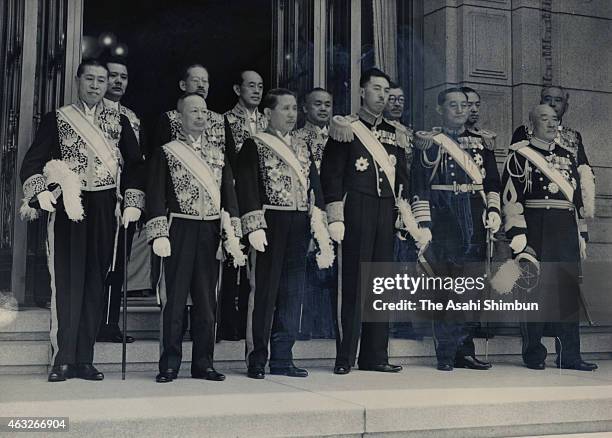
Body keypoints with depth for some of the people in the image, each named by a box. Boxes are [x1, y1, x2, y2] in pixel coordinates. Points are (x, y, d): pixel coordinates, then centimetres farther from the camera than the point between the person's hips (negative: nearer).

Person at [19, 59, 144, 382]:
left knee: (95, 283, 3)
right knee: (66, 280, -6)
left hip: (105, 208, 2)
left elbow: (135, 164, 11)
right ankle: (62, 359, 0)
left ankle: (84, 359, 8)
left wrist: (132, 203, 0)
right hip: (66, 206, -2)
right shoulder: (56, 119, 7)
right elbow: (33, 161, 1)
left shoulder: (119, 122, 13)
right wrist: (40, 191, -17)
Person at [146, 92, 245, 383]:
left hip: (211, 231, 3)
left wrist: (232, 236, 2)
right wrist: (160, 235, -11)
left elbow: (229, 192, 10)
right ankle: (170, 365, 6)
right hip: (180, 231, -3)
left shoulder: (219, 150, 13)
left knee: (207, 299, 6)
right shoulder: (166, 151, 3)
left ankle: (203, 364, 14)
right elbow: (157, 196, -1)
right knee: (175, 298, -1)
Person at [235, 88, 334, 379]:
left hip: (299, 227, 6)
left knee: (292, 293, 7)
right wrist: (254, 227, -18)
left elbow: (314, 189, 14)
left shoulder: (302, 148, 17)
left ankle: (282, 359, 15)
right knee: (264, 290, -3)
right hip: (270, 224, -5)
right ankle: (257, 360, 6)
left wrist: (320, 229, 5)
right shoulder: (254, 145, 0)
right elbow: (246, 188, -8)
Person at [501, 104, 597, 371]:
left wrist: (581, 236, 12)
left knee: (569, 294, 6)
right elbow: (511, 199, -9)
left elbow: (578, 198, 18)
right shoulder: (519, 155, -2)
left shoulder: (568, 156, 16)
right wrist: (519, 239, -16)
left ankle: (569, 356, 14)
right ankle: (534, 356, 11)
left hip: (566, 233, 6)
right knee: (534, 292, 0)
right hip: (535, 232, -5)